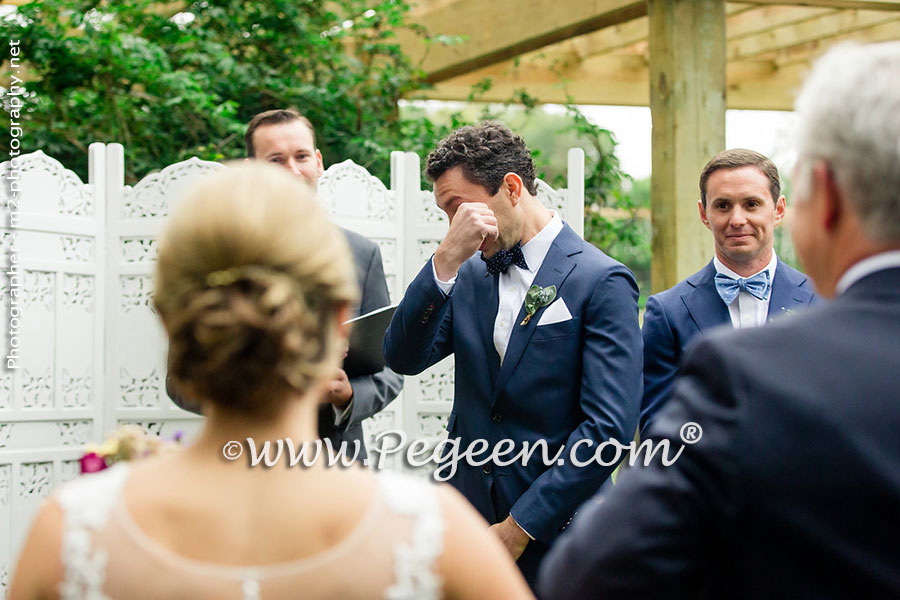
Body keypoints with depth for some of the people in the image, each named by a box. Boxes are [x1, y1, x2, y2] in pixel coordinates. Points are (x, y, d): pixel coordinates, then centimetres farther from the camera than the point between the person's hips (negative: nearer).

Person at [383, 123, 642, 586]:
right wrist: (445, 259, -15)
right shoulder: (467, 274, 9)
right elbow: (403, 359, -4)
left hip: (552, 536, -4)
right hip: (466, 520, 4)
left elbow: (609, 428, -15)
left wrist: (520, 527, -14)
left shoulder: (601, 282, -9)